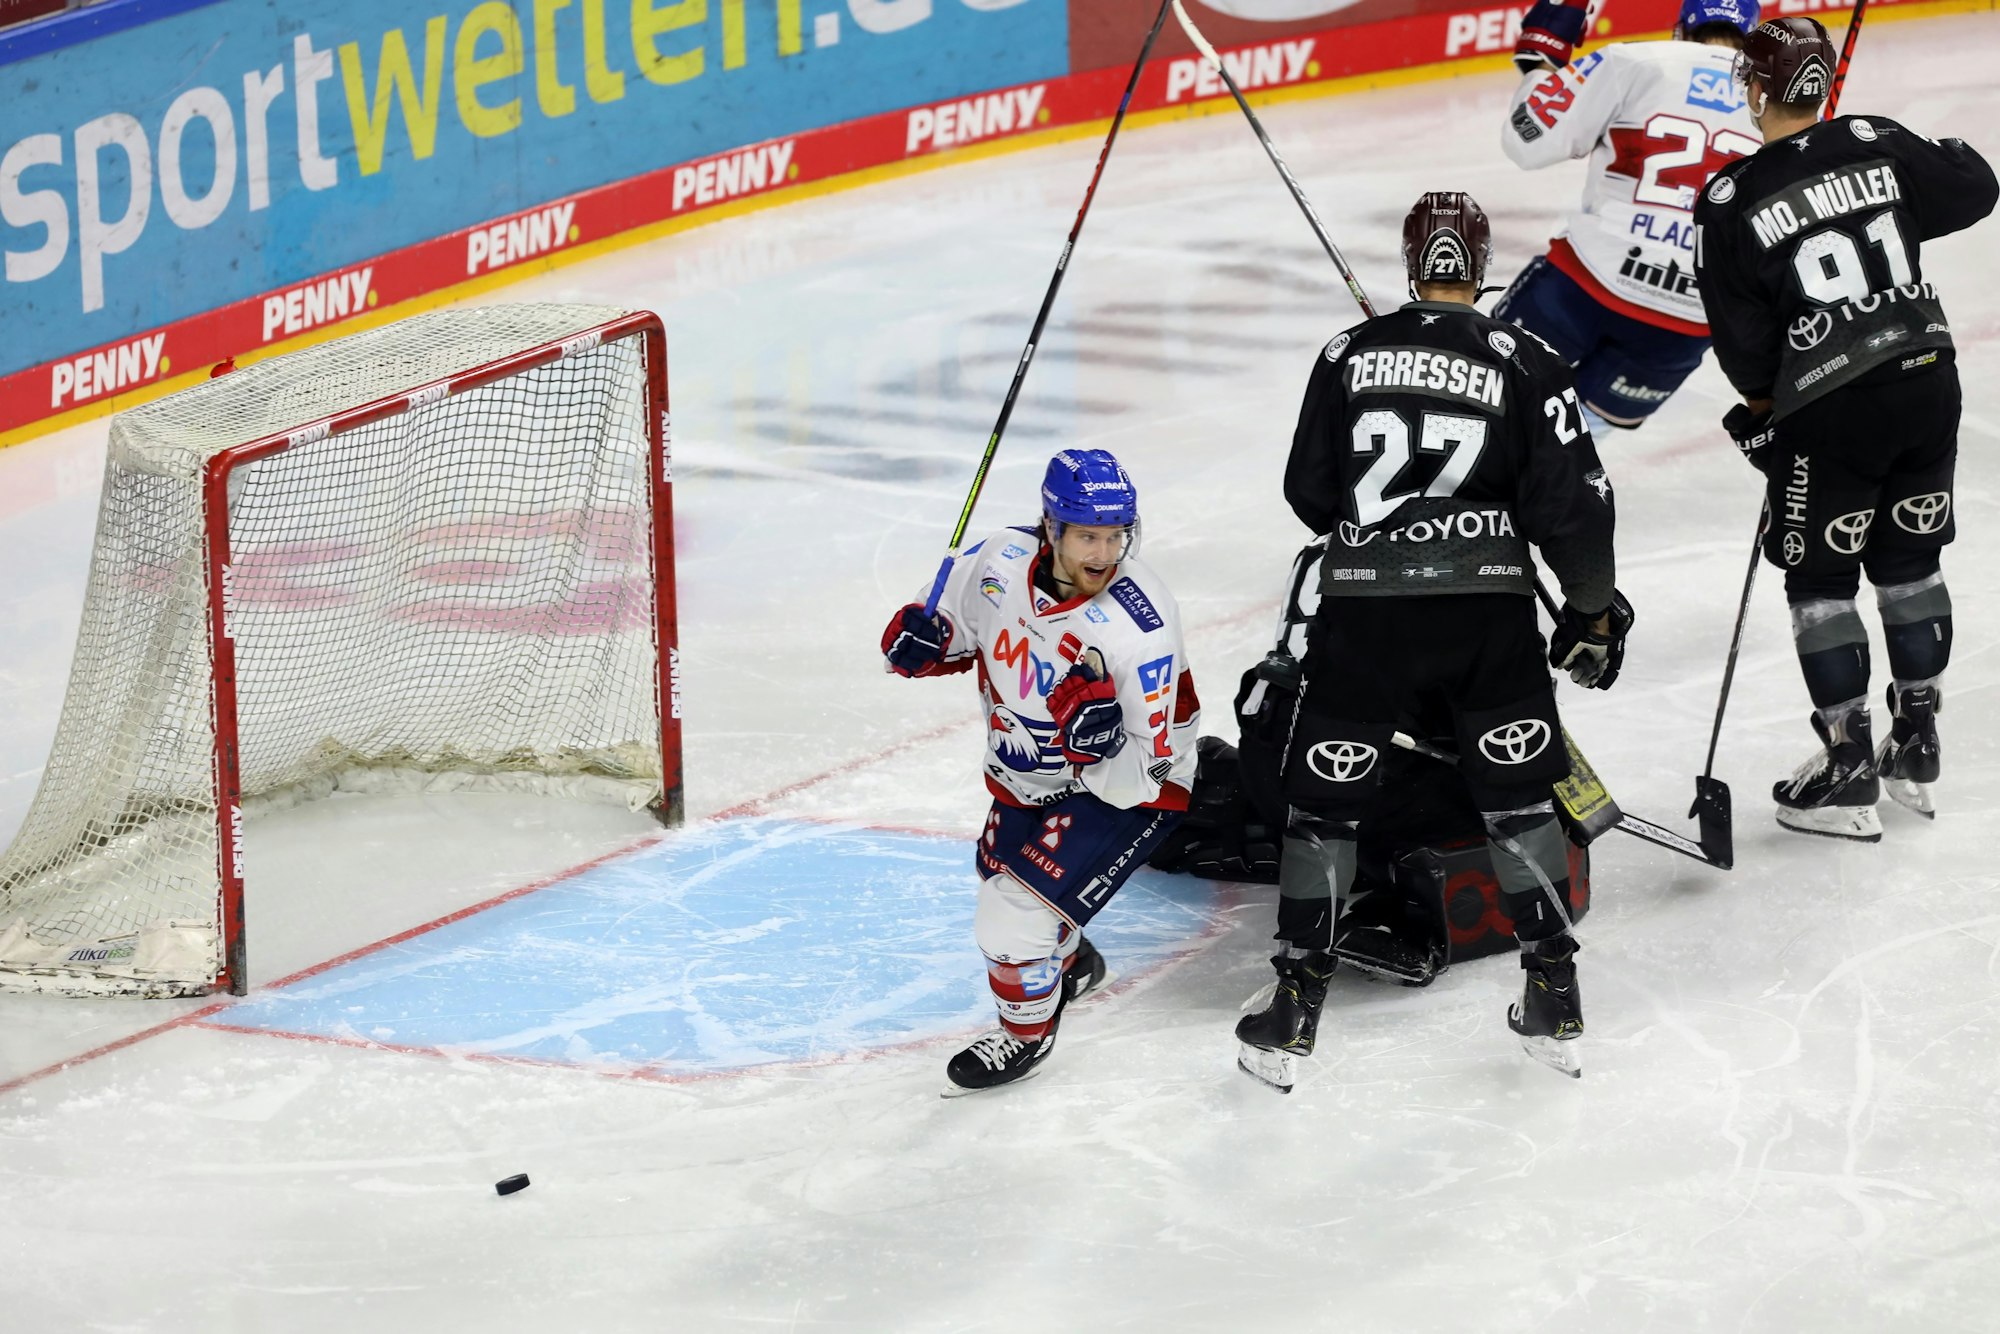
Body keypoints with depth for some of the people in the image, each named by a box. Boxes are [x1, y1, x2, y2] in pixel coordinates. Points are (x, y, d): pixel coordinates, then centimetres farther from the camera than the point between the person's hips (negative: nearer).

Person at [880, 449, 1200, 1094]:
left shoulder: (1141, 629, -34)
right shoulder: (1000, 561, -19)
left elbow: (1142, 773, -25)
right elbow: (958, 629, 3)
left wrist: (1101, 738, -42)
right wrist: (921, 639, -17)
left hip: (1122, 789, -7)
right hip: (1026, 775, 7)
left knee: (1018, 908, -16)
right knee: (999, 873, 26)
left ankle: (1028, 1029, 14)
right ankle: (1070, 963, 59)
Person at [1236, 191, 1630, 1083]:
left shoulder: (1349, 356, 4)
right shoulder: (1523, 365, 0)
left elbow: (1308, 491, 10)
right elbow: (1570, 501, -3)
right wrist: (1595, 610, 11)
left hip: (1363, 607, 0)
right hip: (1488, 607, 0)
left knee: (1323, 800, 11)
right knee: (1518, 796, 14)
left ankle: (1293, 1013, 10)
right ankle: (1554, 1003, 14)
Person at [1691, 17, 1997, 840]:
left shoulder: (1730, 203, -11)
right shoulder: (1878, 146, -3)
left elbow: (1741, 341, -5)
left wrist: (1761, 400, 14)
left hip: (1829, 412, -4)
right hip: (1926, 380, 4)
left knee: (1819, 582, 8)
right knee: (1909, 561, 19)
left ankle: (1849, 773, 7)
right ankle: (1917, 748, 25)